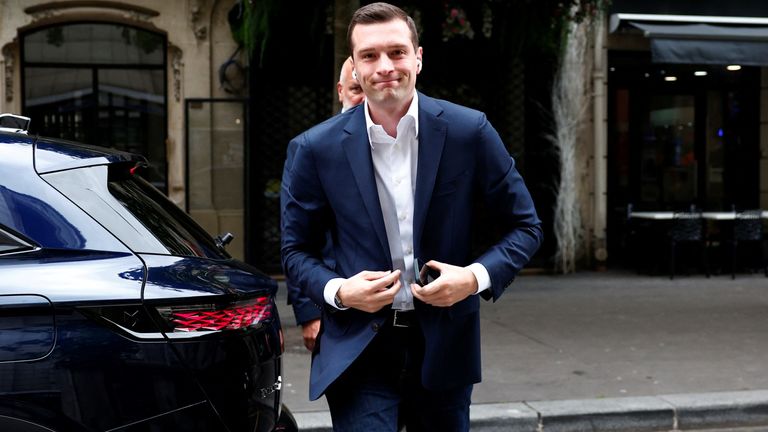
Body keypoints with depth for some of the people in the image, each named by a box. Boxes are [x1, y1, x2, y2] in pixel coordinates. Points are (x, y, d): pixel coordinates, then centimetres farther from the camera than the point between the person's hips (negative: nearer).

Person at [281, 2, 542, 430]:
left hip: (444, 345, 1)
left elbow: (525, 226, 2)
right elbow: (296, 249, 6)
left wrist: (477, 276, -15)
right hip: (358, 349, -1)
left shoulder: (469, 131, -6)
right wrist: (337, 291, -14)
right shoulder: (318, 147, -5)